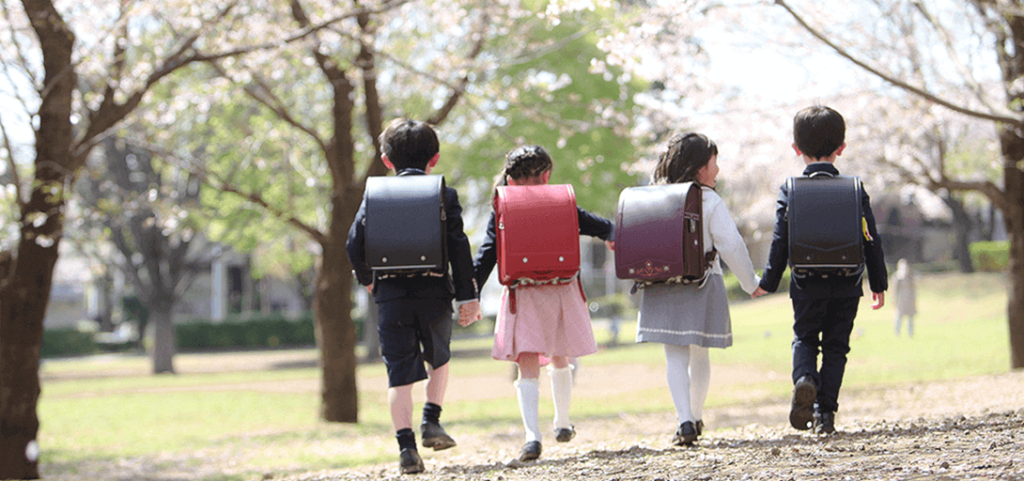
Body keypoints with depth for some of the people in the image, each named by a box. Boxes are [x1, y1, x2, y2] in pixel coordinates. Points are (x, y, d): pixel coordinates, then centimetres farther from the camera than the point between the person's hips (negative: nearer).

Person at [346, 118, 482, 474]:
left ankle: (406, 446, -8)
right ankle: (432, 421, 11)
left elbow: (355, 244, 2)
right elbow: (459, 248, -5)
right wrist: (467, 296, -2)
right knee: (438, 359, 24)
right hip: (433, 295, 0)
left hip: (392, 298, 0)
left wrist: (366, 278, 20)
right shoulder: (444, 196, 1)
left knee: (400, 374, 1)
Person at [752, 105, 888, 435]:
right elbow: (871, 240, 2)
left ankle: (805, 379, -16)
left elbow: (781, 241, -4)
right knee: (836, 347, 9)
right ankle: (825, 413, 3)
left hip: (808, 284, -1)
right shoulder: (855, 189, 1)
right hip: (846, 285, 1)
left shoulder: (791, 190, -3)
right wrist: (879, 284, 11)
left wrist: (769, 282, 5)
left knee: (804, 338, 15)